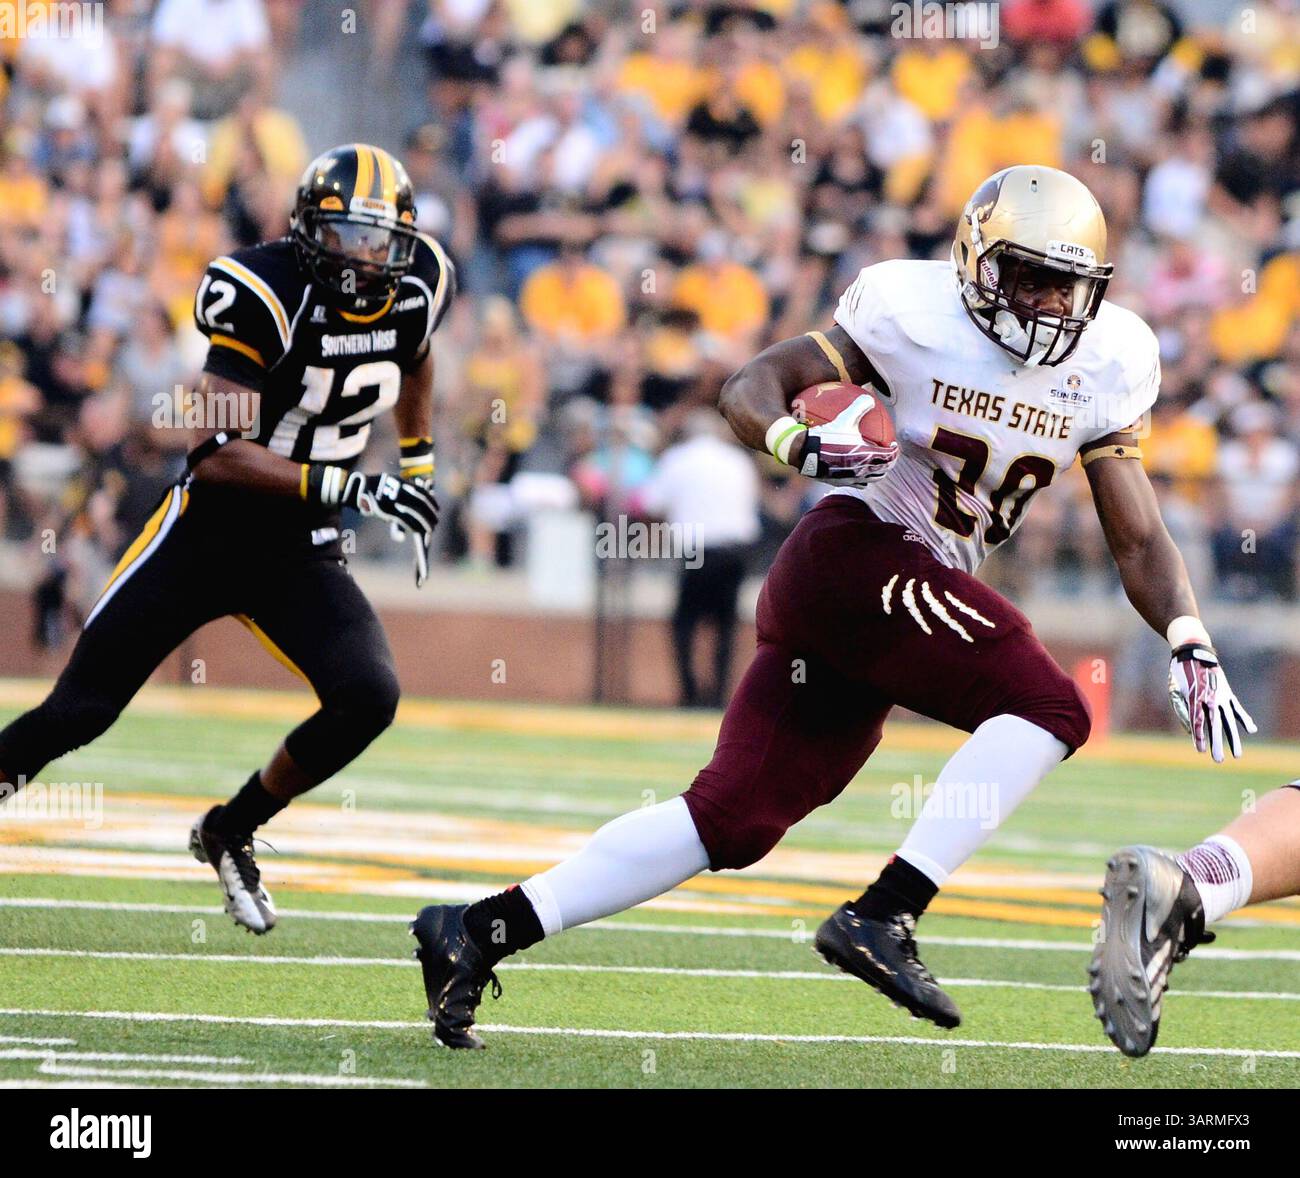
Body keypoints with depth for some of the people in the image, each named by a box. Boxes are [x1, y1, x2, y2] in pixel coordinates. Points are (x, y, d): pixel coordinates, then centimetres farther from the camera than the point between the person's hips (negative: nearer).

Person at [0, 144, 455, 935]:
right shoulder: (267, 293, -22)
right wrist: (348, 488, -31)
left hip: (302, 555, 4)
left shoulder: (416, 290, -3)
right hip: (204, 534, -4)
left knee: (368, 698, -17)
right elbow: (218, 453, -26)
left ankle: (231, 835, 5)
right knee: (81, 709, -6)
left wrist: (419, 472, 18)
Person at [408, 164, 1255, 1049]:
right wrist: (805, 446, -25)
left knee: (734, 820, 2)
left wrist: (1193, 646, -2)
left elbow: (1139, 542, 12)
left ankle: (481, 932, 3)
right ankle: (885, 917, -22)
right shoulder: (916, 314, -7)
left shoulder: (1102, 367, 9)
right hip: (854, 552, -7)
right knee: (1049, 708, -19)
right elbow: (752, 390, -4)